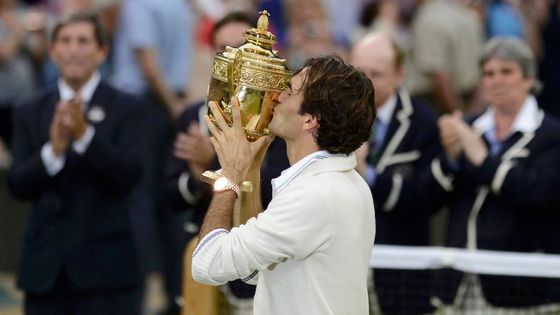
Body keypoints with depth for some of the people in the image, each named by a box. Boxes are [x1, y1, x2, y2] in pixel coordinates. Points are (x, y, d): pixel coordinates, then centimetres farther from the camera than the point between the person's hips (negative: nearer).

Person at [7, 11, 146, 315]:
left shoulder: (127, 109, 1)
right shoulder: (30, 113, 10)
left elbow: (129, 174, -11)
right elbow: (17, 185, 2)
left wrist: (85, 134, -24)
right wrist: (53, 149, -16)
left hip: (105, 266, -3)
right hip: (45, 267, 3)